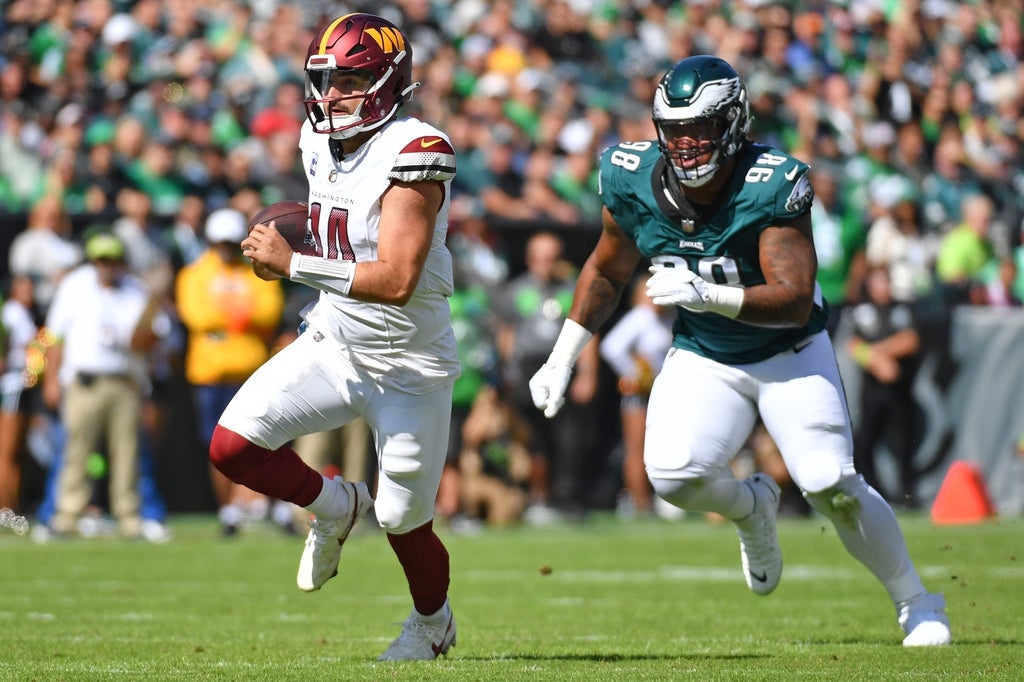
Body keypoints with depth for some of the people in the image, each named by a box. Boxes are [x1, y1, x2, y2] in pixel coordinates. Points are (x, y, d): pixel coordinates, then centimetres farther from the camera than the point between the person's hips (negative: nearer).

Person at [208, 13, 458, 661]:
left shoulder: (414, 153, -23)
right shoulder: (322, 143, 1)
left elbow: (396, 281, -30)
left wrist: (292, 264, -29)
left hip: (409, 370, -7)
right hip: (334, 342, 7)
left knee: (403, 524, 4)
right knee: (233, 446, -11)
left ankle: (434, 621, 36)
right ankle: (335, 504, 17)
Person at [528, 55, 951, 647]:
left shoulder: (771, 187, -27)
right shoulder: (635, 183, -15)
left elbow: (796, 301, -33)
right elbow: (607, 273, 5)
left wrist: (707, 294, -47)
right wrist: (562, 358, 4)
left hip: (790, 353, -3)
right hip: (703, 361, 3)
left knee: (831, 484, -16)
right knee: (674, 472, -24)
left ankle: (918, 603, 9)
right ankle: (750, 508, 13)